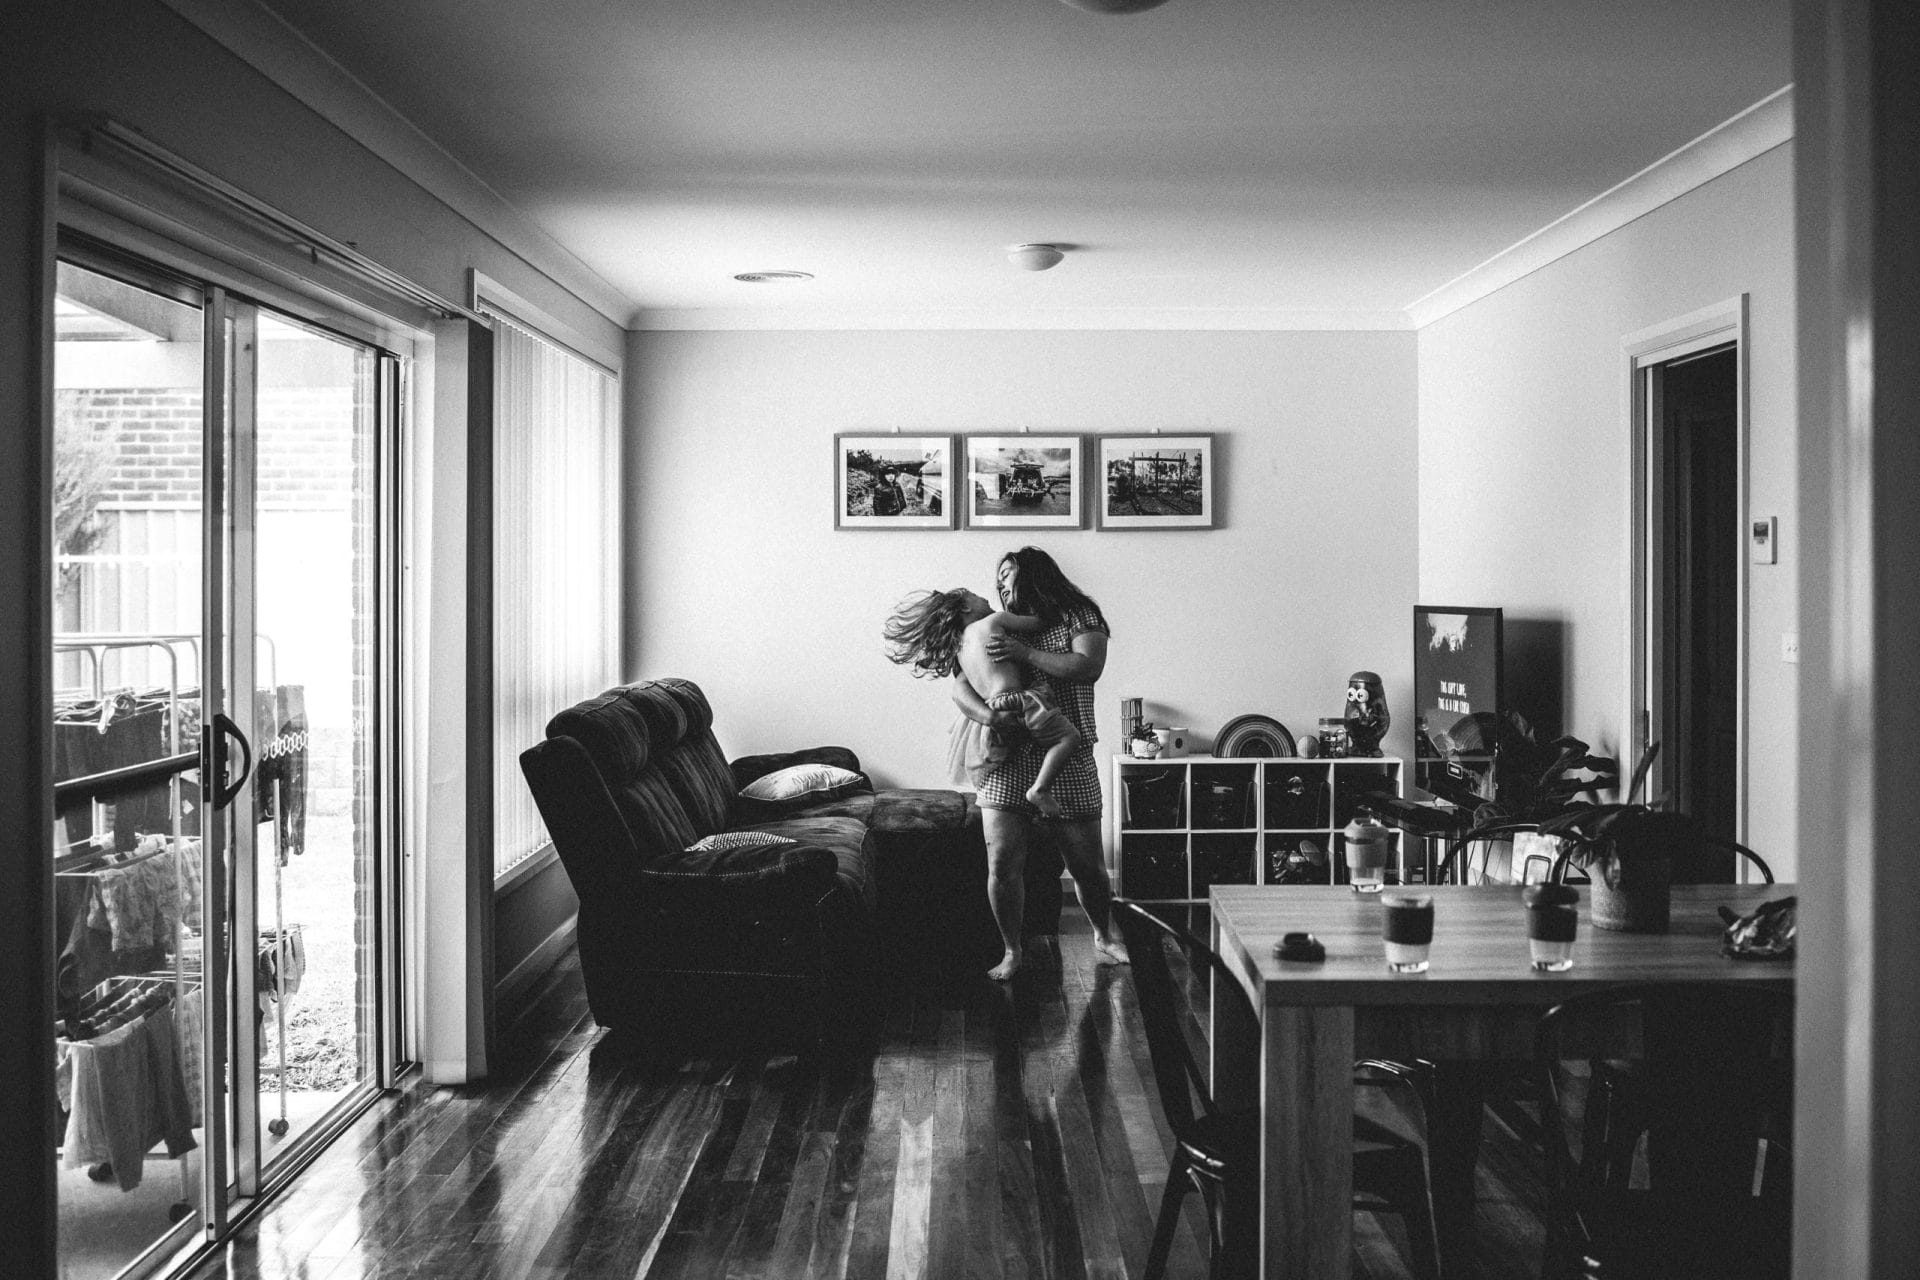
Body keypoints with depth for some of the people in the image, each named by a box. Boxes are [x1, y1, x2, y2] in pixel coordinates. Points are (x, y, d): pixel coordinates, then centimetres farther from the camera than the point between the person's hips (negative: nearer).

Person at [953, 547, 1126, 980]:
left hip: (1068, 764, -2)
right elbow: (960, 687, 3)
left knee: (1088, 866, 6)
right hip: (1007, 763, 2)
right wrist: (988, 715, -18)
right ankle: (1012, 951, 14)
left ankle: (1104, 938, 32)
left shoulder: (1078, 616, 3)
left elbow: (1088, 667, -15)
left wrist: (1026, 654, -18)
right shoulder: (999, 630, 13)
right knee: (1001, 866, -6)